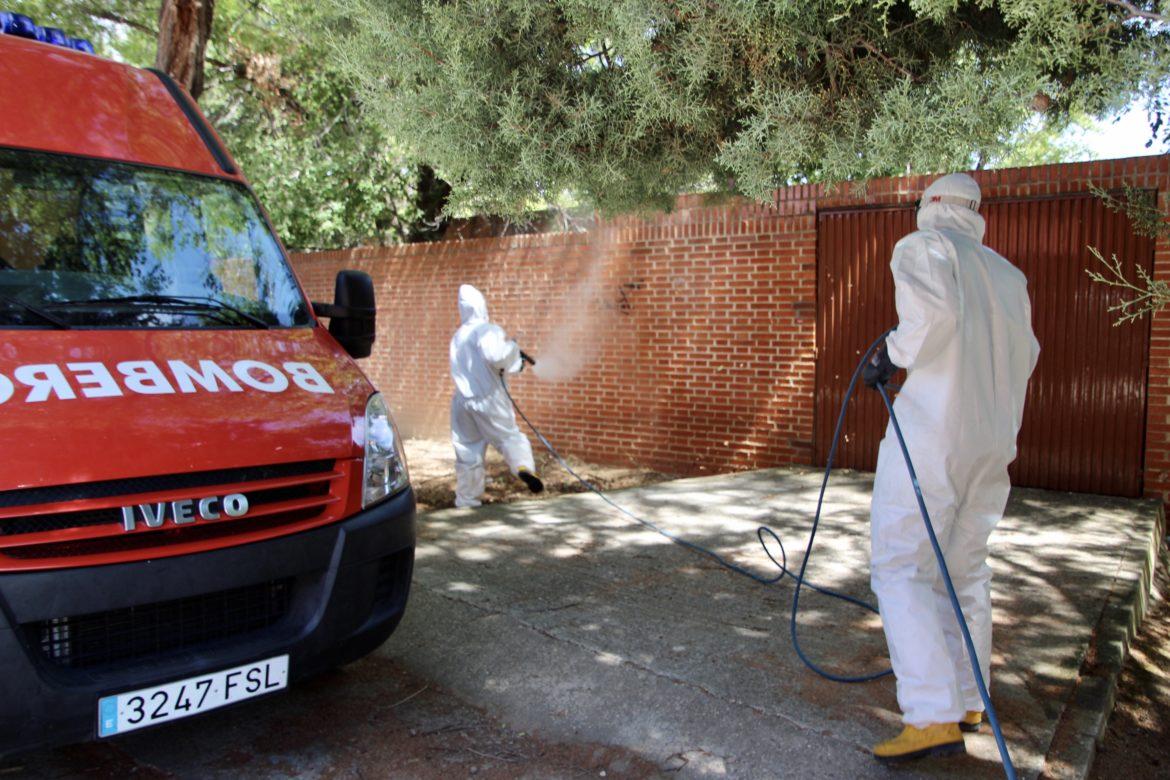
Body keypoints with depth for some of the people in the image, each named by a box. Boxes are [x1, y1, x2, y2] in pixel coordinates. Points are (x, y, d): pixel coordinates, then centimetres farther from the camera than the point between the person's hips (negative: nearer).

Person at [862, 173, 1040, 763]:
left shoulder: (922, 246, -2)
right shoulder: (1009, 275, 18)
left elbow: (935, 309, -21)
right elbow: (1025, 354, 23)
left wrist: (894, 354, -8)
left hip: (931, 430, -7)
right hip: (994, 438, 8)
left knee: (900, 568, -6)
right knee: (965, 570, 16)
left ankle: (934, 718, -11)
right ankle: (968, 702, 23)